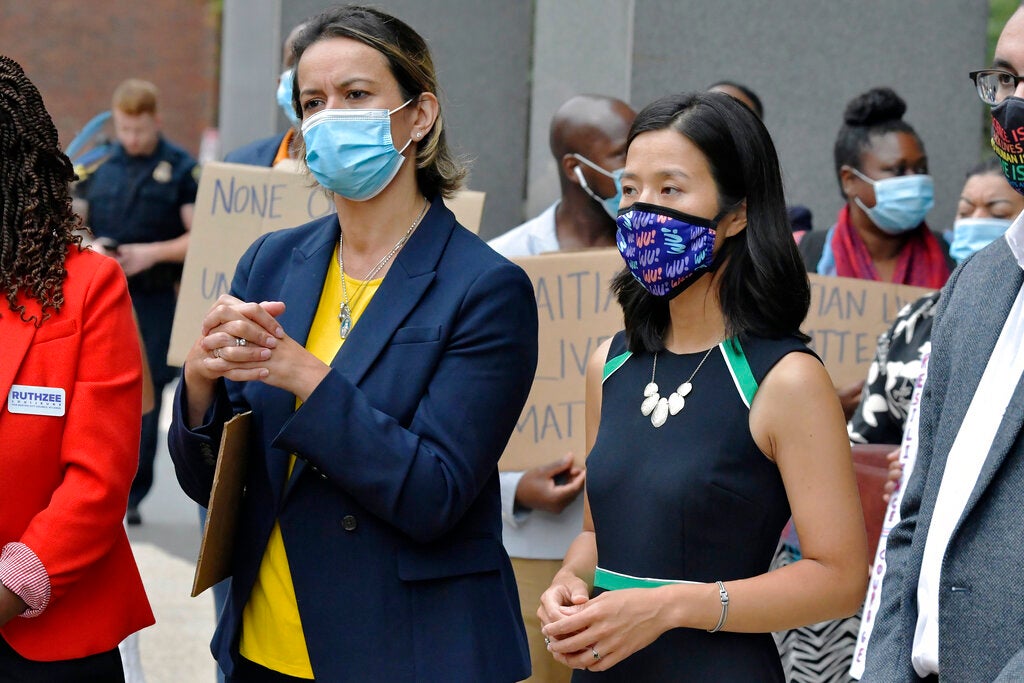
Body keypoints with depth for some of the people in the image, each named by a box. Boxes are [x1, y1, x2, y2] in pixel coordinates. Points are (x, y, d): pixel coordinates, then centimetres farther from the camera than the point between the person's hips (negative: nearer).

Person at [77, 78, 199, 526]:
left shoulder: (181, 169, -2)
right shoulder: (100, 164, 8)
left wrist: (152, 252, -15)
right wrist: (89, 247, -6)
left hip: (156, 299, -3)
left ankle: (131, 495, 11)